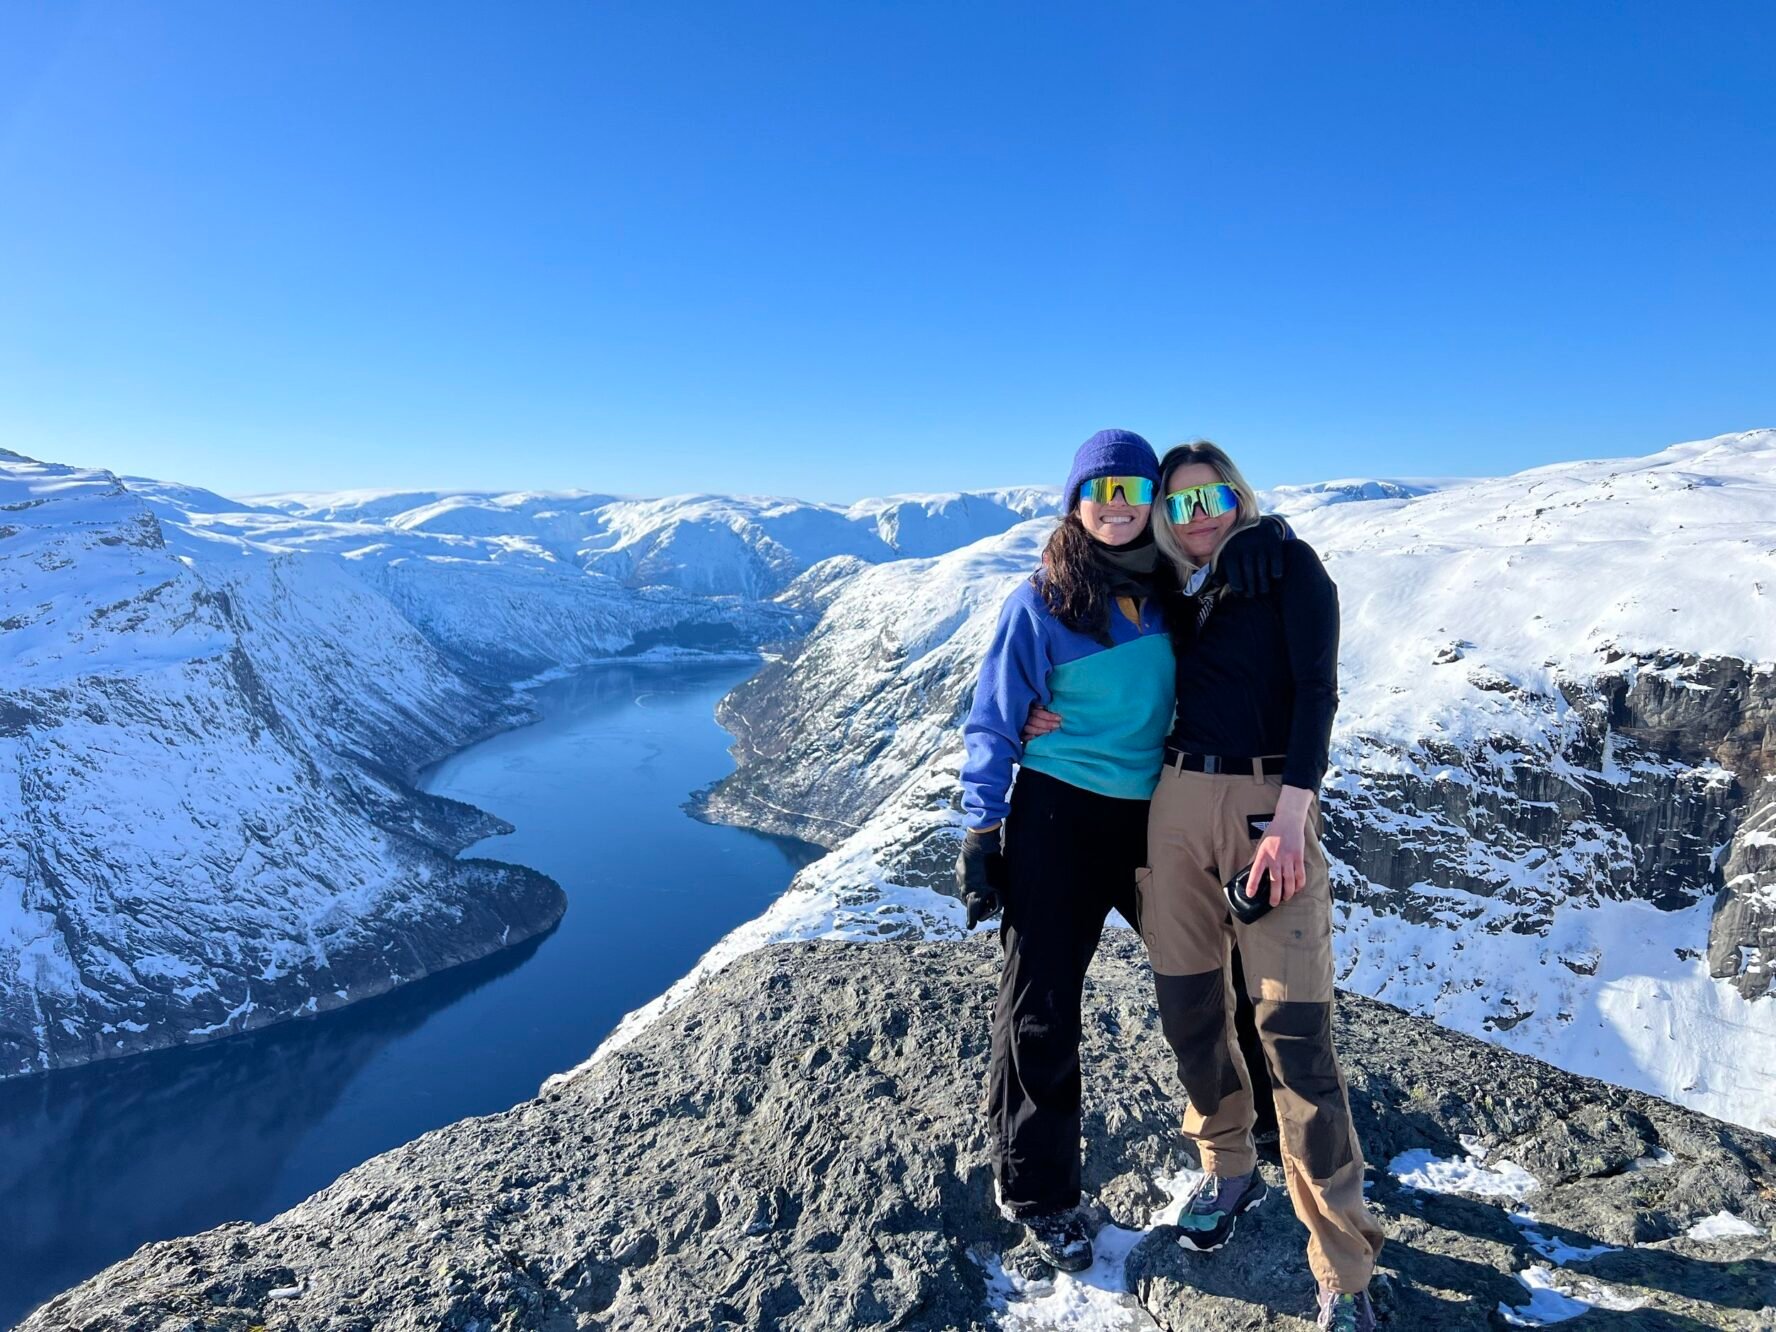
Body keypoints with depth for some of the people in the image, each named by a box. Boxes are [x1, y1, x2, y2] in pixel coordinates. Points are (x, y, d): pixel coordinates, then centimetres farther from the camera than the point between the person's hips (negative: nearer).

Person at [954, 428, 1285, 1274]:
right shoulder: (1041, 602, -8)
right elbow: (992, 725, -5)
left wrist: (1251, 529, -7)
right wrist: (980, 832, -10)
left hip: (1153, 814, 4)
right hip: (1058, 818, -4)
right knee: (1042, 1007, 3)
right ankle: (1035, 1190, 22)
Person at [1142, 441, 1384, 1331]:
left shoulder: (1288, 563, 0)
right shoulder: (1176, 590, 15)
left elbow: (1315, 691, -9)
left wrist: (1291, 815, -18)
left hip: (1268, 802, -5)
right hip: (1177, 799, 5)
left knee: (1293, 1031, -7)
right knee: (1188, 1007, 10)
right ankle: (1227, 1172, 34)